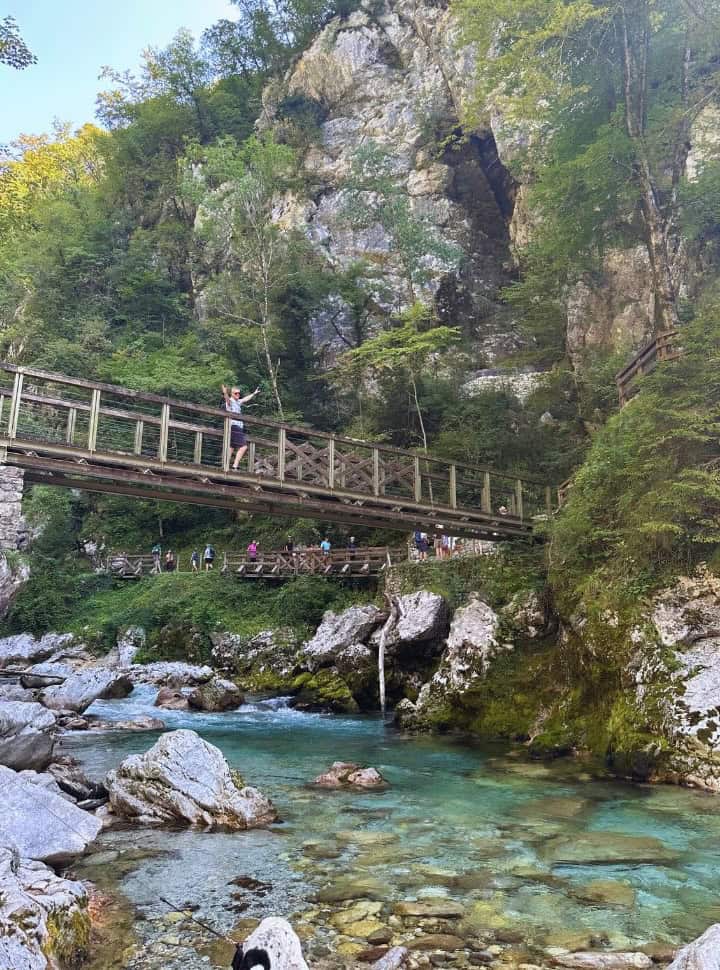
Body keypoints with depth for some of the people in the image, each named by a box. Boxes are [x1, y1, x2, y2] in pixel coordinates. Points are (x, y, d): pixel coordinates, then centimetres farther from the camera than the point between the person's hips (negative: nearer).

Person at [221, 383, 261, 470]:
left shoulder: (238, 402, 22)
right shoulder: (229, 401, -3)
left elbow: (246, 399, 40)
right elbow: (226, 398, -26)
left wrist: (254, 393, 52)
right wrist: (225, 393, -48)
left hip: (240, 427, 9)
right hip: (233, 426, -9)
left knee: (244, 446, 6)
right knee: (231, 447, -13)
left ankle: (235, 466, 6)